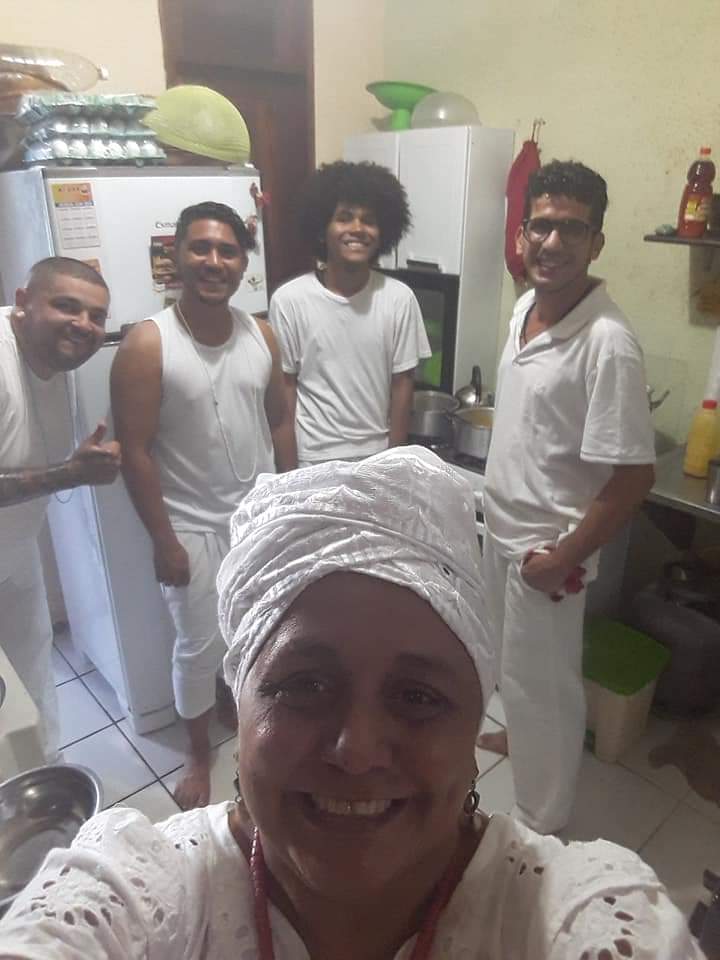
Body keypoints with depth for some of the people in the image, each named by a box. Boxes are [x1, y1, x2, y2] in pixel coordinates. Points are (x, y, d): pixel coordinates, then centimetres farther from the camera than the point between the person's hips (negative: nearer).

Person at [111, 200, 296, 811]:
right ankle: (200, 754, 35)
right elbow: (135, 453, -15)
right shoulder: (147, 346, -17)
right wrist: (163, 539, -14)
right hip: (194, 526, -4)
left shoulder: (261, 335, -2)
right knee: (200, 646, 10)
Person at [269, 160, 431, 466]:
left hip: (377, 454, 2)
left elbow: (402, 382, -2)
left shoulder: (399, 298, -7)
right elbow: (286, 385, -4)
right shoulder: (289, 300, -11)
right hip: (313, 459, -1)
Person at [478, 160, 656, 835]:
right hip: (502, 524, 8)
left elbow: (633, 476, -23)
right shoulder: (526, 306, 1)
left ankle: (541, 827, 33)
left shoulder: (608, 343, -25)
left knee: (544, 682, 10)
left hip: (547, 545, -8)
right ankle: (521, 734, 56)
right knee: (515, 661, 28)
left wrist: (563, 557, -17)